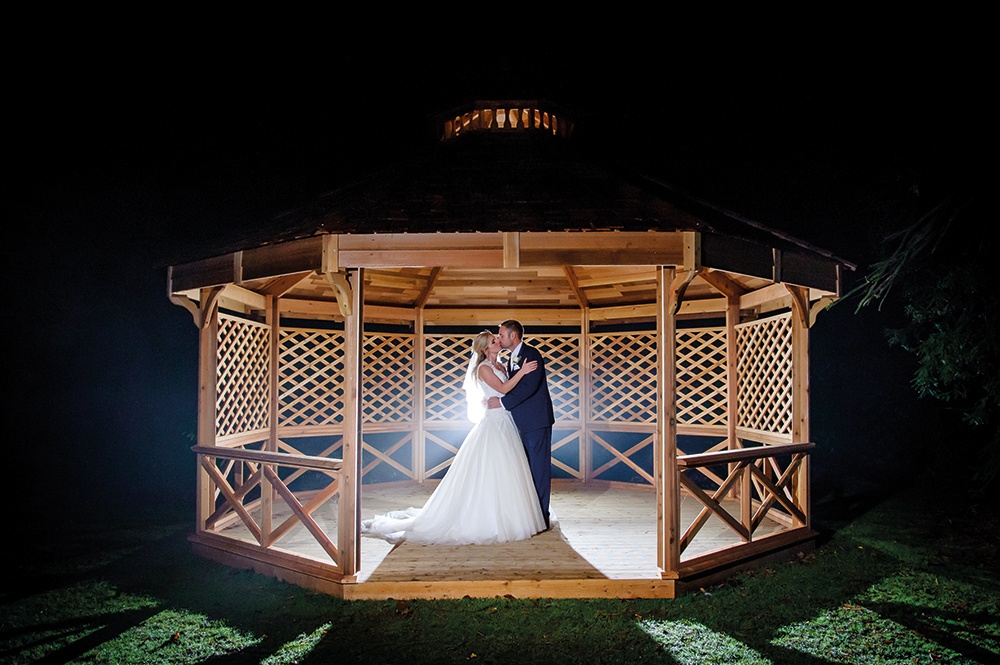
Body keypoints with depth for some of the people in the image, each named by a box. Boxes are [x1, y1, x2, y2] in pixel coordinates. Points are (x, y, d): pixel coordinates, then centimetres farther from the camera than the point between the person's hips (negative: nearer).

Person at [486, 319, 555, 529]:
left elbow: (529, 386, -23)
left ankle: (542, 516, 1)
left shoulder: (531, 354, -13)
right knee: (529, 467, 13)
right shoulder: (511, 359, 16)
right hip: (524, 422, 9)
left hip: (537, 420, -9)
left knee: (539, 467, -4)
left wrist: (502, 402, -20)